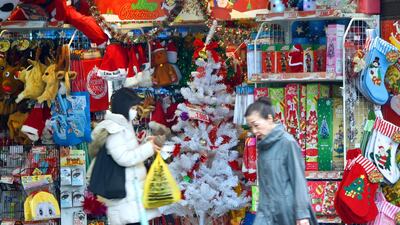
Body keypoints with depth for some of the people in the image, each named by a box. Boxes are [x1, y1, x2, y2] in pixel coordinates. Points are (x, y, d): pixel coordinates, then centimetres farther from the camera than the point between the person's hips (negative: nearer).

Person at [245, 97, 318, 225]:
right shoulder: (263, 145, 9)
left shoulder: (288, 143, -11)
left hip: (287, 209, -6)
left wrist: (302, 213, -15)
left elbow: (298, 179, -12)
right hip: (266, 210, 6)